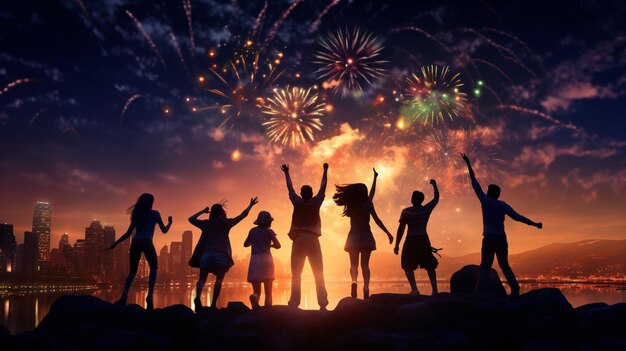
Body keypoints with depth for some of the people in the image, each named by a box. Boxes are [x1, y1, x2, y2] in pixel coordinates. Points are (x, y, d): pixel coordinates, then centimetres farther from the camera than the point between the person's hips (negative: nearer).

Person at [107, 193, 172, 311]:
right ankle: (150, 295, -12)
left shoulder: (137, 214, 19)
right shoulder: (155, 213, 10)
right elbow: (164, 230, 14)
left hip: (135, 243, 4)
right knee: (154, 268, 9)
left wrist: (116, 242, 25)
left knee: (133, 270, 13)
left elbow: (129, 233, 17)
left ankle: (124, 297, -5)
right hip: (147, 243, -4)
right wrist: (170, 222, 32)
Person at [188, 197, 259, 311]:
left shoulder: (206, 223, 12)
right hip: (221, 254, -1)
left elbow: (191, 219, 26)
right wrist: (250, 205, 30)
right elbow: (243, 215, 16)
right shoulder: (226, 222, 8)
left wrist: (203, 211, 31)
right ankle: (213, 304, -3)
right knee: (219, 279, 7)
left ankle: (198, 297, -23)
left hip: (206, 253, 2)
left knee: (202, 278, 4)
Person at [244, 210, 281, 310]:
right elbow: (278, 245, -5)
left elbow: (245, 244, 23)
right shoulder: (268, 231, -1)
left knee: (256, 291, 6)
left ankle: (254, 296, -28)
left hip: (254, 261, 3)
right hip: (266, 260, -3)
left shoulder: (253, 231, 11)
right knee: (268, 292, 6)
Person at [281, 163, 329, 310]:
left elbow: (290, 187, 18)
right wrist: (325, 170, 30)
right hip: (313, 240, 0)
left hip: (299, 240, 0)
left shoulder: (297, 202, 4)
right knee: (318, 273, 0)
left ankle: (294, 304, -7)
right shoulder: (316, 202, 4)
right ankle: (323, 303, -8)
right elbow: (323, 186, 16)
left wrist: (286, 173, 34)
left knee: (296, 274, 0)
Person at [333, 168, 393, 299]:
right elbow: (377, 220, -1)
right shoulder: (367, 204, -3)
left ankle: (354, 281, -26)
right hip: (366, 236, -1)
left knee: (354, 264, 3)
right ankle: (366, 286, -13)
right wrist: (388, 233, 6)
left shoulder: (351, 205, 3)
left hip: (353, 237, 1)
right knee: (365, 264, 3)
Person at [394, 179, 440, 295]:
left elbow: (401, 229, -7)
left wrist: (397, 245, -2)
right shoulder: (427, 209, 1)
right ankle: (434, 290, 9)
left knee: (408, 266, 3)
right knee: (430, 266, 16)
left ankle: (414, 289, -17)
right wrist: (434, 184, 31)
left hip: (411, 241, -3)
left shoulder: (406, 212, -6)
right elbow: (436, 198, 17)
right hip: (424, 240, 3)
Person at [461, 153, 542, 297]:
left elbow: (474, 183, 8)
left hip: (489, 239, -4)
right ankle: (515, 289, 6)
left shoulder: (485, 200, 3)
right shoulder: (503, 205, 10)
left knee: (485, 267, -6)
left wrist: (468, 163, 13)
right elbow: (517, 216, 1)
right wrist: (535, 224, 6)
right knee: (504, 265, 17)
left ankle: (480, 292, -17)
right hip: (502, 239, 4)